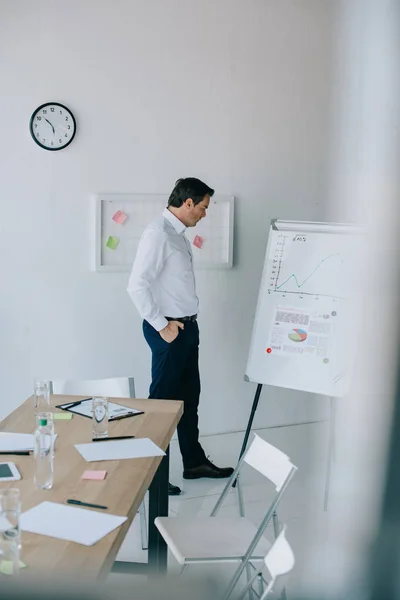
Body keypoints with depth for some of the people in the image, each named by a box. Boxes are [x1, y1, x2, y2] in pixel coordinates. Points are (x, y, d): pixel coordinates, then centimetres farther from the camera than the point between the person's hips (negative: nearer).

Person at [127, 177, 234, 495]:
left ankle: (194, 462, 31)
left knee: (189, 396, 18)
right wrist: (162, 326, -20)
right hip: (169, 329, -9)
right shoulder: (158, 233, -18)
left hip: (188, 326, 10)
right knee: (164, 398, 0)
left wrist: (185, 322, 11)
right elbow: (137, 285, -24)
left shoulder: (179, 234, 12)